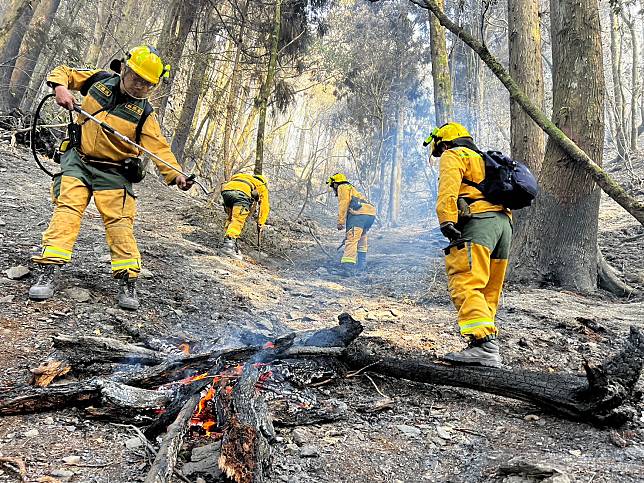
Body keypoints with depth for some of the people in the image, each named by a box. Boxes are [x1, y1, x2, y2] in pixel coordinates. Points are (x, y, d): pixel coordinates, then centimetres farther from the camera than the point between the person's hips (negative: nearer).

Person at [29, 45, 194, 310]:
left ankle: (128, 281, -3)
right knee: (66, 211, -12)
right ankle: (49, 273, -11)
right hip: (77, 162, 2)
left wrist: (175, 173, -30)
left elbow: (159, 147, -14)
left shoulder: (144, 112, -4)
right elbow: (62, 72, 16)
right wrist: (60, 87, -8)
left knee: (119, 222, -9)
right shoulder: (98, 79, 2)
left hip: (113, 174, -1)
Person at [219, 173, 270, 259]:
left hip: (226, 190, 6)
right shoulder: (262, 187, 31)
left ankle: (229, 242, 9)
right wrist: (261, 224, 25)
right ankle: (228, 245, -28)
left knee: (231, 219, 19)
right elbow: (265, 206, 22)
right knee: (238, 220, -12)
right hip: (241, 192, -5)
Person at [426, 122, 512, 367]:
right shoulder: (485, 161, 38)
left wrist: (447, 220, -21)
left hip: (478, 221, -9)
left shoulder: (453, 156, 12)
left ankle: (484, 344, -29)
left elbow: (448, 189, -9)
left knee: (466, 285, -18)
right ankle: (487, 347, 9)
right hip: (504, 223, 9)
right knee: (488, 293, 9)